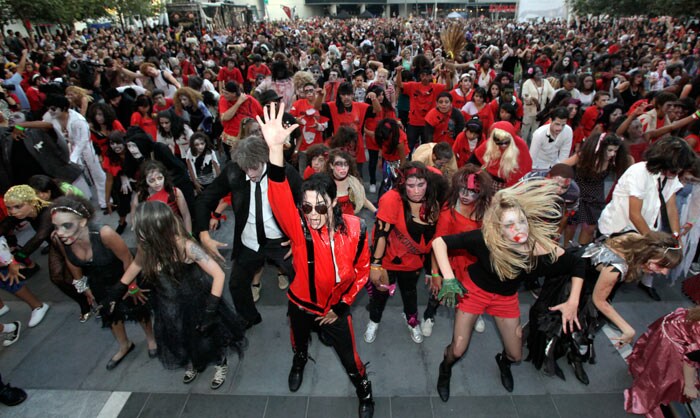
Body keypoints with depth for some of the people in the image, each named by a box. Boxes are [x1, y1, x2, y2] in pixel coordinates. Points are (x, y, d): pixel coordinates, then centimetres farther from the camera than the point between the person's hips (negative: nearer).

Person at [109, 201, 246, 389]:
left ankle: (221, 364, 50)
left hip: (196, 303, -4)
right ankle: (193, 363, 58)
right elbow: (136, 265, 5)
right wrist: (117, 291, 13)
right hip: (172, 308, 5)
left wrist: (210, 310, -31)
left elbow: (219, 275, -31)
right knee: (181, 340, 25)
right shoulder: (146, 247, -19)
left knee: (207, 335, 19)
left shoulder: (186, 246, -35)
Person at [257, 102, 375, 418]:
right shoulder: (299, 229, -28)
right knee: (299, 343, 31)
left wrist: (341, 306, -8)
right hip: (301, 304, 1)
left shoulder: (354, 228, -24)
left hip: (336, 307, 0)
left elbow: (362, 269, -8)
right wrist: (276, 149, -63)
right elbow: (280, 199, -49)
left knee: (350, 359, 16)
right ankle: (299, 362, 68)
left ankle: (364, 392, 49)